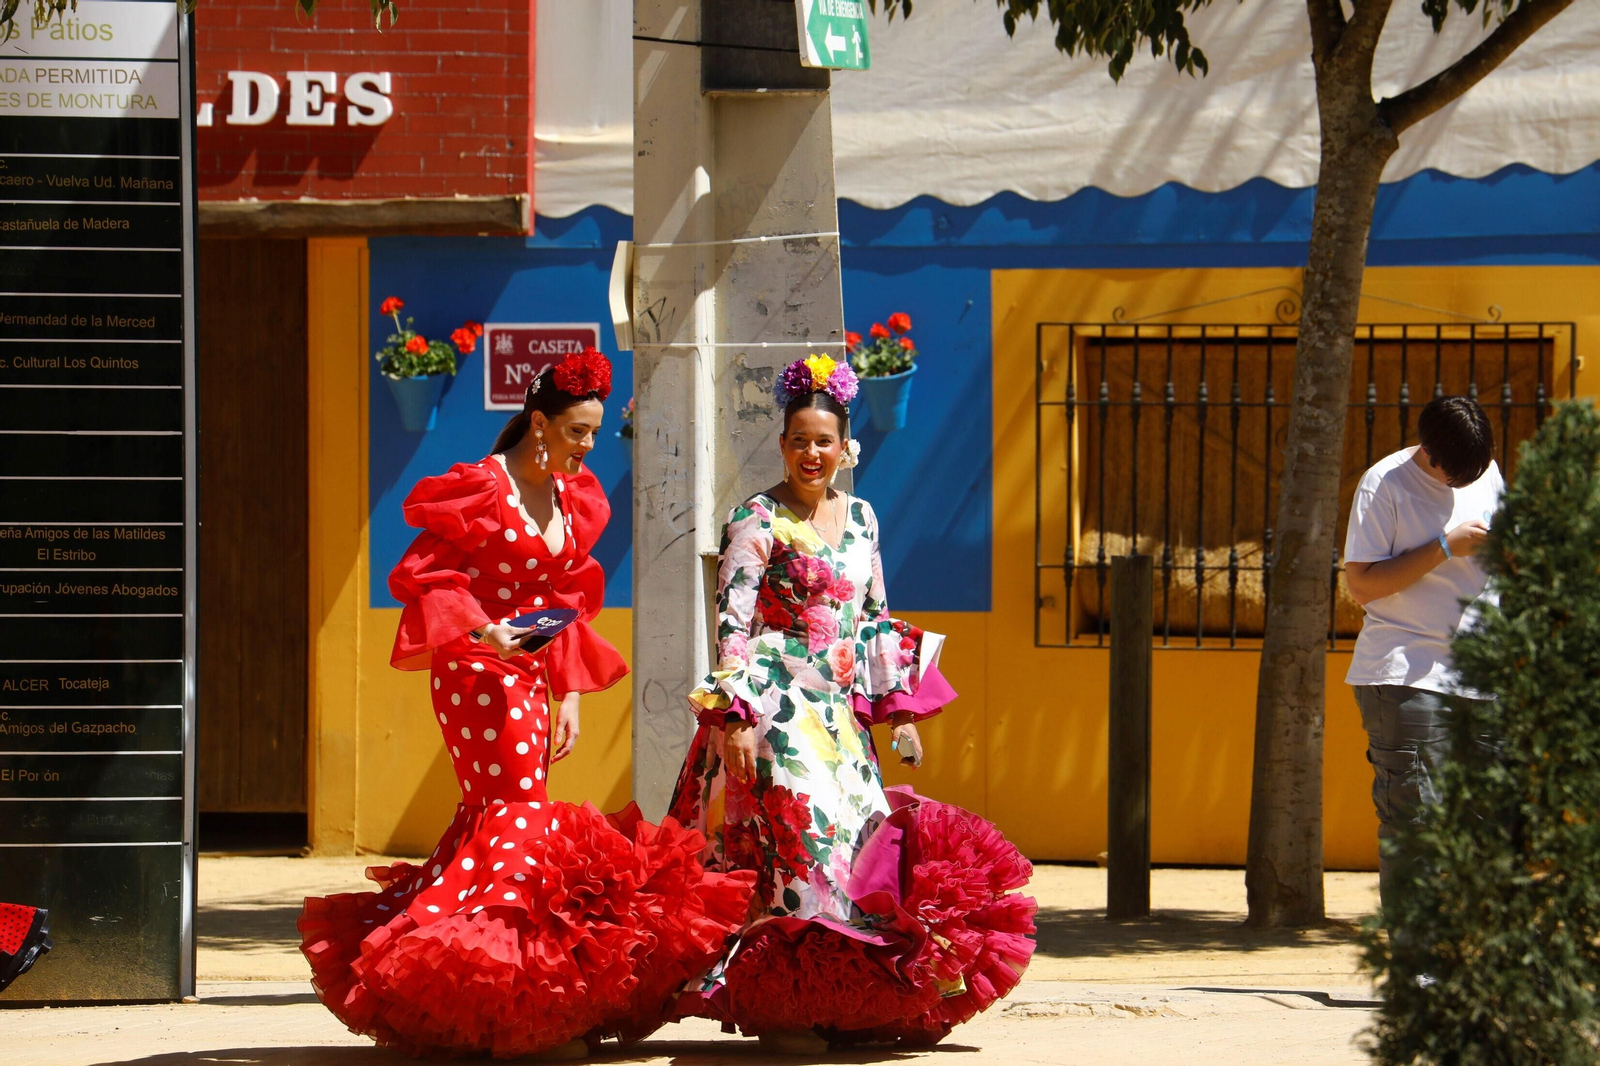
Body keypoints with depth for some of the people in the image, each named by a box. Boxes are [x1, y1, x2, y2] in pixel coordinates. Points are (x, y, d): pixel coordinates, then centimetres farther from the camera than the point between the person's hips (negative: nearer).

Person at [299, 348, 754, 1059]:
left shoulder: (575, 500, 12)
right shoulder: (480, 489, -11)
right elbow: (423, 577, -11)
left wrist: (569, 694, 14)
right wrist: (481, 632, -24)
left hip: (527, 673, 8)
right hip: (473, 672, -8)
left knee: (495, 813, 8)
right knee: (519, 813, -11)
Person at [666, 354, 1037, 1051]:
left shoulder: (859, 518, 14)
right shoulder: (757, 521, -5)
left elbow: (876, 621, 20)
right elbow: (733, 626, -12)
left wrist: (901, 711, 14)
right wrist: (735, 715, -21)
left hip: (841, 713, 7)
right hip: (777, 711, -6)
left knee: (862, 838, 1)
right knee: (797, 838, -14)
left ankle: (836, 1007, 6)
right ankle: (777, 1012, -11)